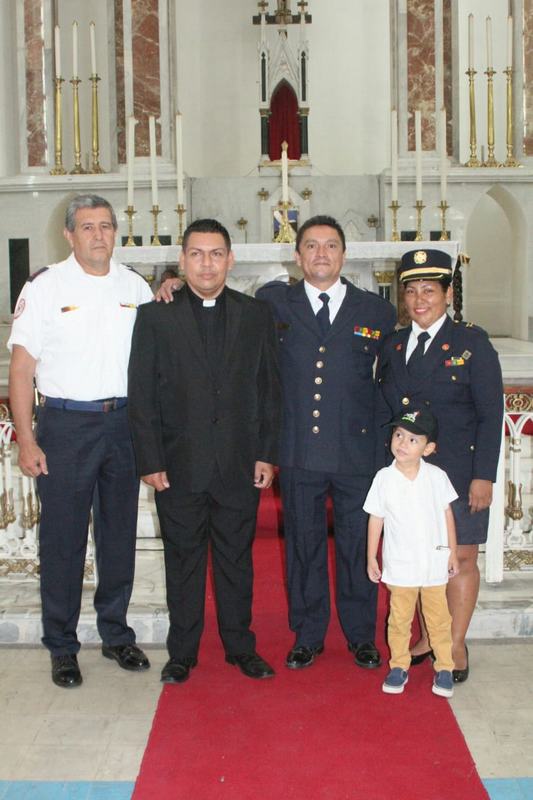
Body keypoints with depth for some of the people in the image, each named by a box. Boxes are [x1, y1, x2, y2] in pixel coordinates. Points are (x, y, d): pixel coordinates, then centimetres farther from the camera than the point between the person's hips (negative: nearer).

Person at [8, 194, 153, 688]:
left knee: (120, 534, 12)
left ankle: (116, 634, 27)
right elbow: (21, 369, -5)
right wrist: (26, 440, -9)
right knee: (62, 539, 3)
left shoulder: (135, 287, 7)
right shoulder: (45, 287, -3)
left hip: (124, 421, 3)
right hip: (66, 423, -3)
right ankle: (61, 647, 17)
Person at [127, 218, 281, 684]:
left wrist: (267, 453, 0)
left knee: (236, 559, 11)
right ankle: (182, 653, 22)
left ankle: (241, 647, 25)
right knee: (183, 561, 9)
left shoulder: (256, 315, 6)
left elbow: (270, 388, 6)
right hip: (179, 466, -1)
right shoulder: (155, 317, 1)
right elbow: (142, 394, -1)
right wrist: (151, 461, -7)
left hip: (240, 466, 1)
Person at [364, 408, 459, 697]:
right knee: (399, 618, 10)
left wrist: (453, 553, 6)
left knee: (439, 617, 10)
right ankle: (399, 666, 23)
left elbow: (447, 514, 4)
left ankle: (444, 668, 23)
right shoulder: (384, 478, -8)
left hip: (435, 563, 0)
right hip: (400, 564, 0)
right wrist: (371, 558, 2)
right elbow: (376, 519, -1)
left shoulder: (437, 476, -6)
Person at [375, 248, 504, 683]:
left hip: (458, 471, -4)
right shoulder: (393, 346, 9)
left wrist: (483, 476, -12)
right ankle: (428, 638, 26)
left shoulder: (471, 342, -5)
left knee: (460, 558, 4)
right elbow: (383, 411, 12)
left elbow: (491, 414, -7)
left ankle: (456, 646, 17)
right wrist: (385, 468, 5)